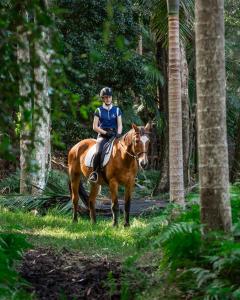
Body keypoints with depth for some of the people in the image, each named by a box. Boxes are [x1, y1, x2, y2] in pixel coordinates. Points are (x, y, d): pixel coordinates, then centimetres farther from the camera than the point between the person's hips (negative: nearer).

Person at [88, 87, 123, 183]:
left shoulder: (117, 110, 14)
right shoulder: (99, 111, 8)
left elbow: (120, 124, 9)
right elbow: (95, 127, 4)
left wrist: (118, 134, -12)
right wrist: (105, 132, -10)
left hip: (114, 135, 2)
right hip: (102, 135, -2)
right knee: (99, 152, -31)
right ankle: (94, 173, -26)